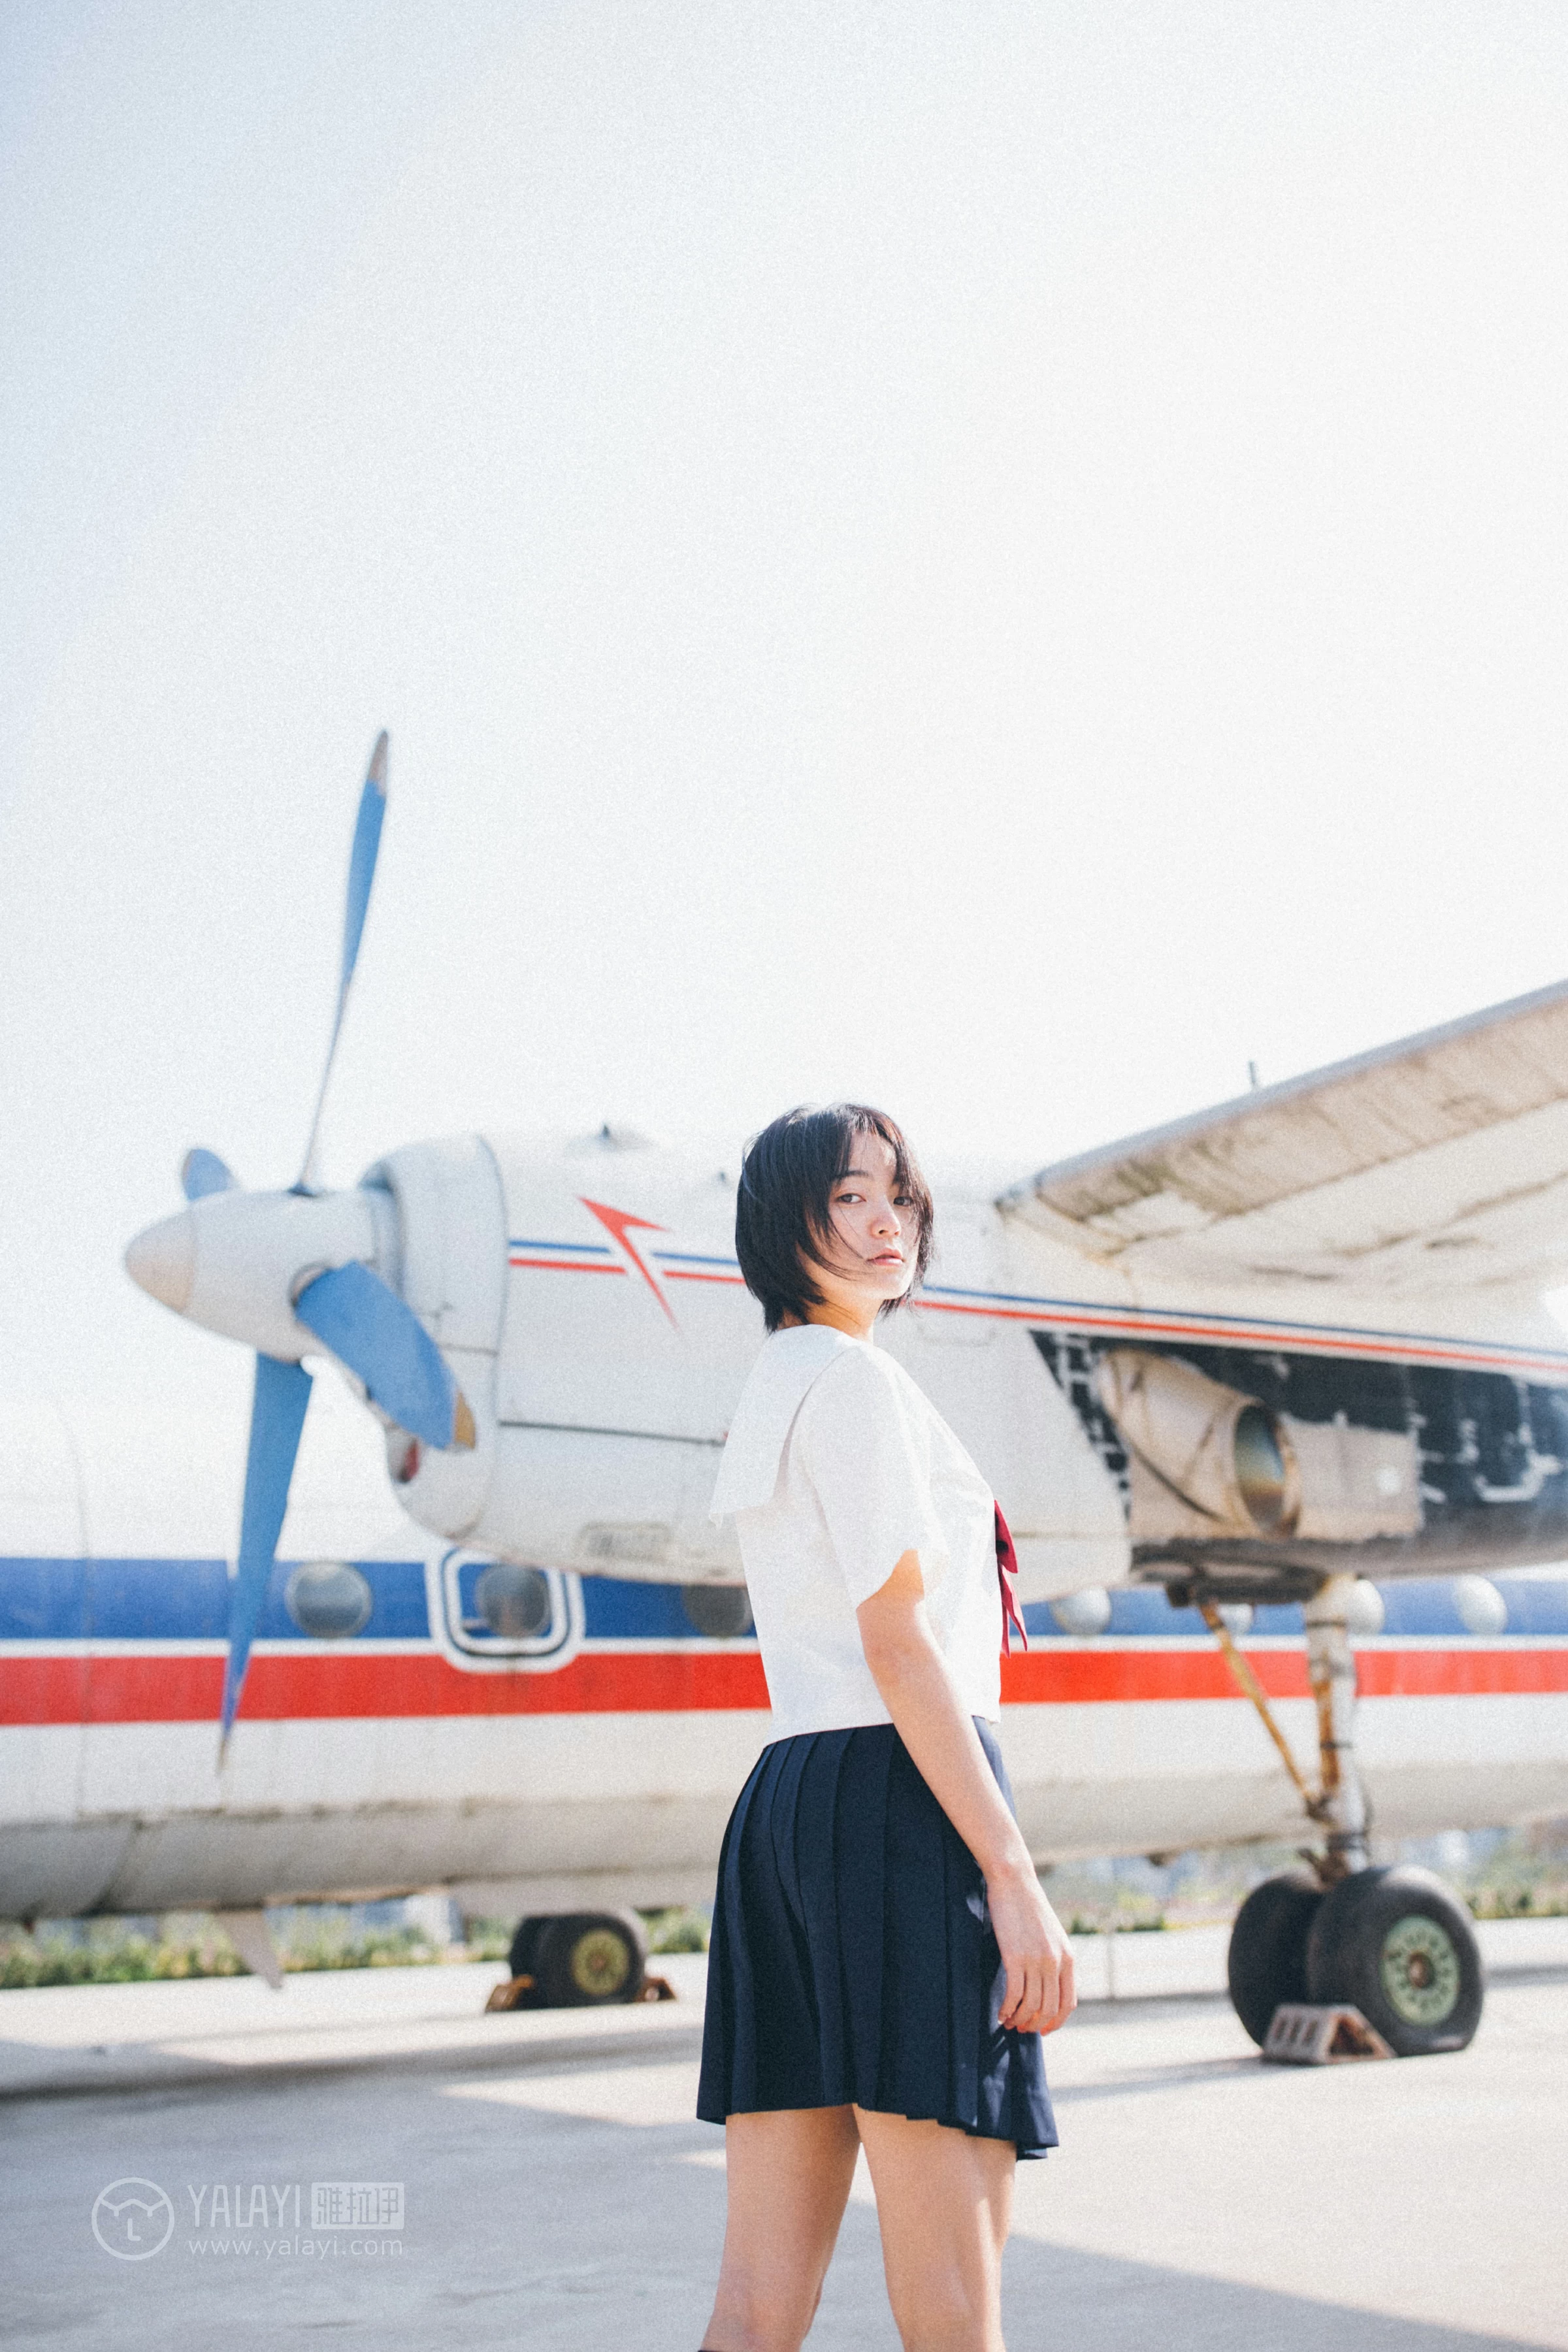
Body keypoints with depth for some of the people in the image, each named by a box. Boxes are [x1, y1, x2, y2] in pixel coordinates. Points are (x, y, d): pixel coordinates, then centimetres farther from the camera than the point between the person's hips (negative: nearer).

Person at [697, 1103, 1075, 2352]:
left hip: (781, 1805, 10)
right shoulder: (856, 1376, -6)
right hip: (901, 1801, -10)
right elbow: (896, 1641, -14)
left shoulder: (766, 1395, 22)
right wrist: (1013, 1871, -16)